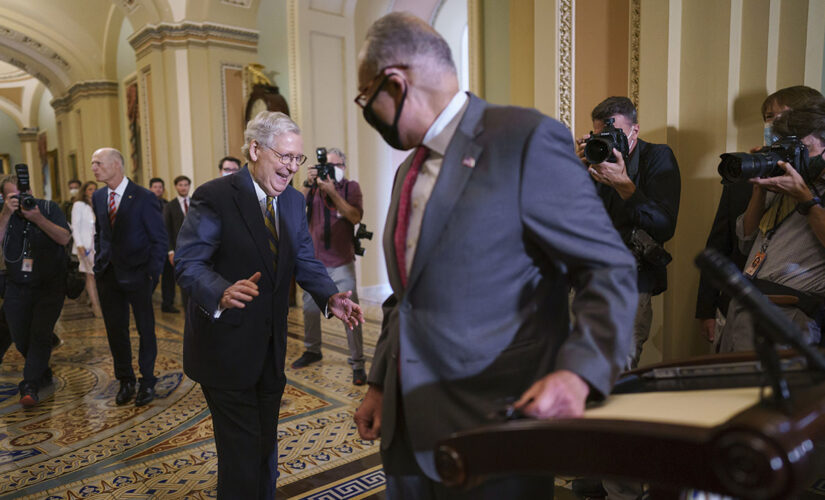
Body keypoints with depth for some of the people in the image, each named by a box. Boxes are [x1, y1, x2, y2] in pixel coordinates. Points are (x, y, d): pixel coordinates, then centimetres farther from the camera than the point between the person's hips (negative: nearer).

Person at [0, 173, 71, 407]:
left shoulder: (49, 208, -3)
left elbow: (65, 238, -15)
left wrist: (37, 218, -23)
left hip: (49, 286, -3)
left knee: (40, 335, -13)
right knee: (21, 340, 9)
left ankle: (30, 386, -6)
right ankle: (43, 373, 33)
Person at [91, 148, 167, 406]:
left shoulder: (144, 198, -10)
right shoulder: (98, 197, 8)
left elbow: (159, 240, -9)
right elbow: (99, 234, 17)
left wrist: (152, 275, -13)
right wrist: (98, 266, 8)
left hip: (137, 274, -5)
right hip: (109, 275, 5)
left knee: (145, 329, 6)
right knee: (115, 329, 11)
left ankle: (147, 382, 21)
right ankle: (125, 381, 26)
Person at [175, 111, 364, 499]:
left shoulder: (294, 201, 6)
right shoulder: (214, 197, -15)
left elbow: (305, 260, 6)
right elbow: (188, 263, -19)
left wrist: (330, 297, -13)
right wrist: (222, 293, -40)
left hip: (271, 347, 7)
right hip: (227, 347, -6)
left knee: (266, 446, 21)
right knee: (242, 452, 2)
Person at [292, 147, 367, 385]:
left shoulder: (351, 187, 2)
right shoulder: (314, 187, 8)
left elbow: (355, 217, -13)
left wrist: (332, 192, -19)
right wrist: (308, 185, -18)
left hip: (341, 261, -3)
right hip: (315, 259, 4)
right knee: (310, 306, 14)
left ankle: (357, 363, 0)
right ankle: (312, 350, 34)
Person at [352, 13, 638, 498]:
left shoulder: (528, 138, -12)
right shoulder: (409, 170, 12)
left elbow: (612, 270, -13)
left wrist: (577, 372, -27)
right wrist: (380, 383, 16)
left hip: (491, 429, -7)